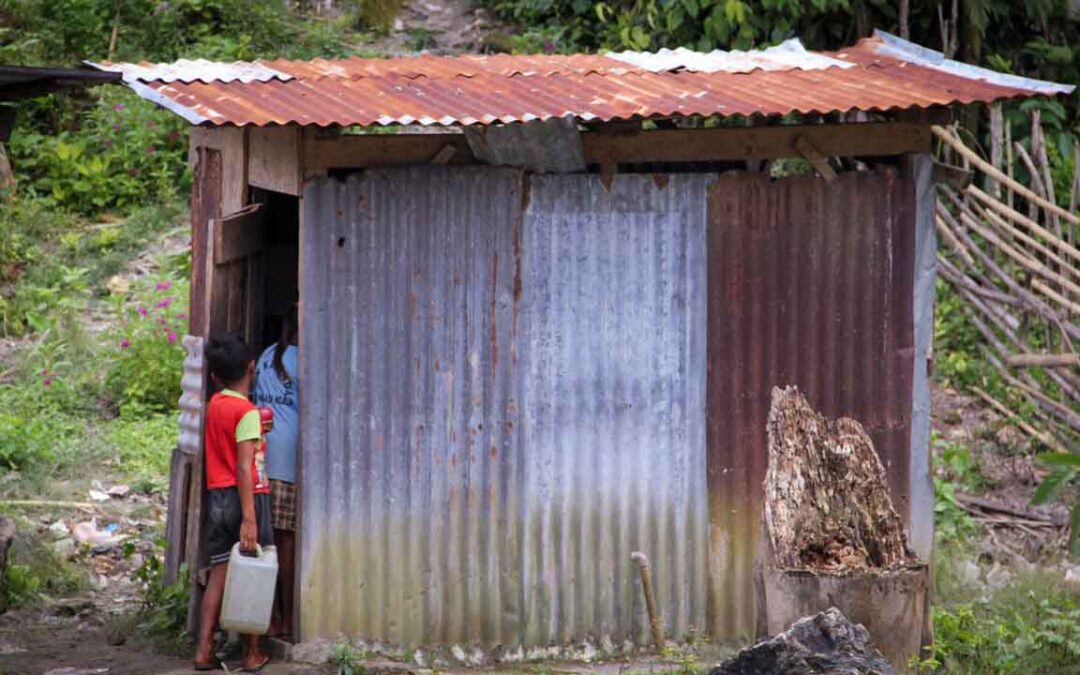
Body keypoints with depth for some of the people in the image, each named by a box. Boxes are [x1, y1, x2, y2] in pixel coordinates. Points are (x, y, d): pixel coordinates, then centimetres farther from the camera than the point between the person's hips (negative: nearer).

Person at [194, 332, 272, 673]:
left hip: (217, 495, 7)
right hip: (247, 495, -7)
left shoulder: (214, 405, 9)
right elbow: (244, 468, -20)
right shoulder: (247, 412, -13)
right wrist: (249, 518, -24)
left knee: (219, 574, 7)